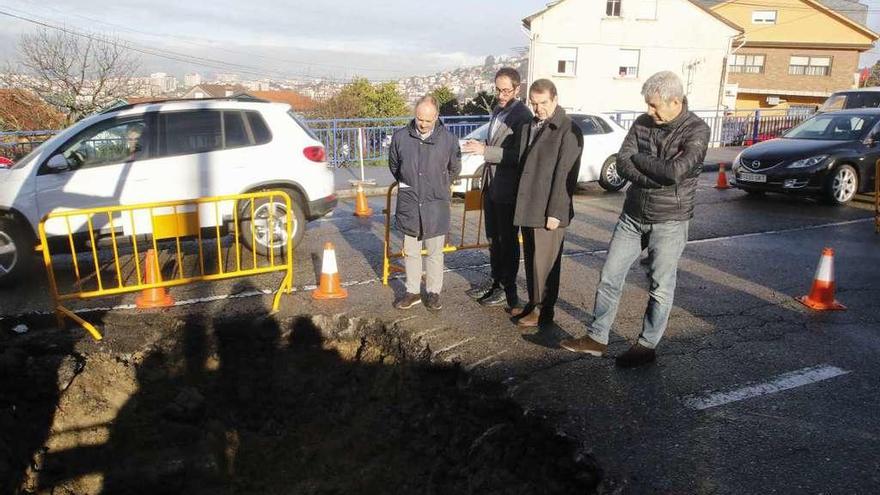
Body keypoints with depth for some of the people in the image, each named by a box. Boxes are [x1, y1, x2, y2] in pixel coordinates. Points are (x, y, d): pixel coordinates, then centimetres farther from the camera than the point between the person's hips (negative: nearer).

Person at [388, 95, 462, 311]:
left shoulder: (448, 140, -8)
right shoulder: (400, 137, -5)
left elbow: (454, 169, 10)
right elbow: (393, 165, 14)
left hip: (436, 205, -1)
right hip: (409, 204, 2)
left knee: (435, 253, 9)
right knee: (411, 252, 12)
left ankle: (434, 292, 22)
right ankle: (412, 291, 25)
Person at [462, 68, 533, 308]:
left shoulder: (522, 116, -15)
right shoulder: (497, 110, 12)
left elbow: (519, 155, -21)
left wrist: (485, 150, -25)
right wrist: (481, 147, 3)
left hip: (508, 189, -8)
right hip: (491, 185, 8)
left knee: (507, 240, 4)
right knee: (493, 238, 17)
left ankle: (508, 288, 16)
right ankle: (496, 282, 30)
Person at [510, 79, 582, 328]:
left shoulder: (568, 130, -11)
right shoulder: (529, 126, 14)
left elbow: (565, 175, -15)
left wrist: (555, 212, -18)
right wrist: (520, 205, 12)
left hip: (548, 211, -7)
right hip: (527, 208, 7)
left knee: (545, 261, 1)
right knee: (531, 259, 15)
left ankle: (544, 310, 14)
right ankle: (533, 304, 28)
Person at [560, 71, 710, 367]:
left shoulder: (696, 130, -11)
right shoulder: (643, 123, 2)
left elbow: (675, 171, -24)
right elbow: (622, 165, -7)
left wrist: (637, 157, -12)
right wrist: (659, 177, -19)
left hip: (669, 222, -4)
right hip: (632, 216, 5)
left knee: (660, 288, 6)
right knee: (609, 277, 6)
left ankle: (647, 346, 21)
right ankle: (596, 338, 17)